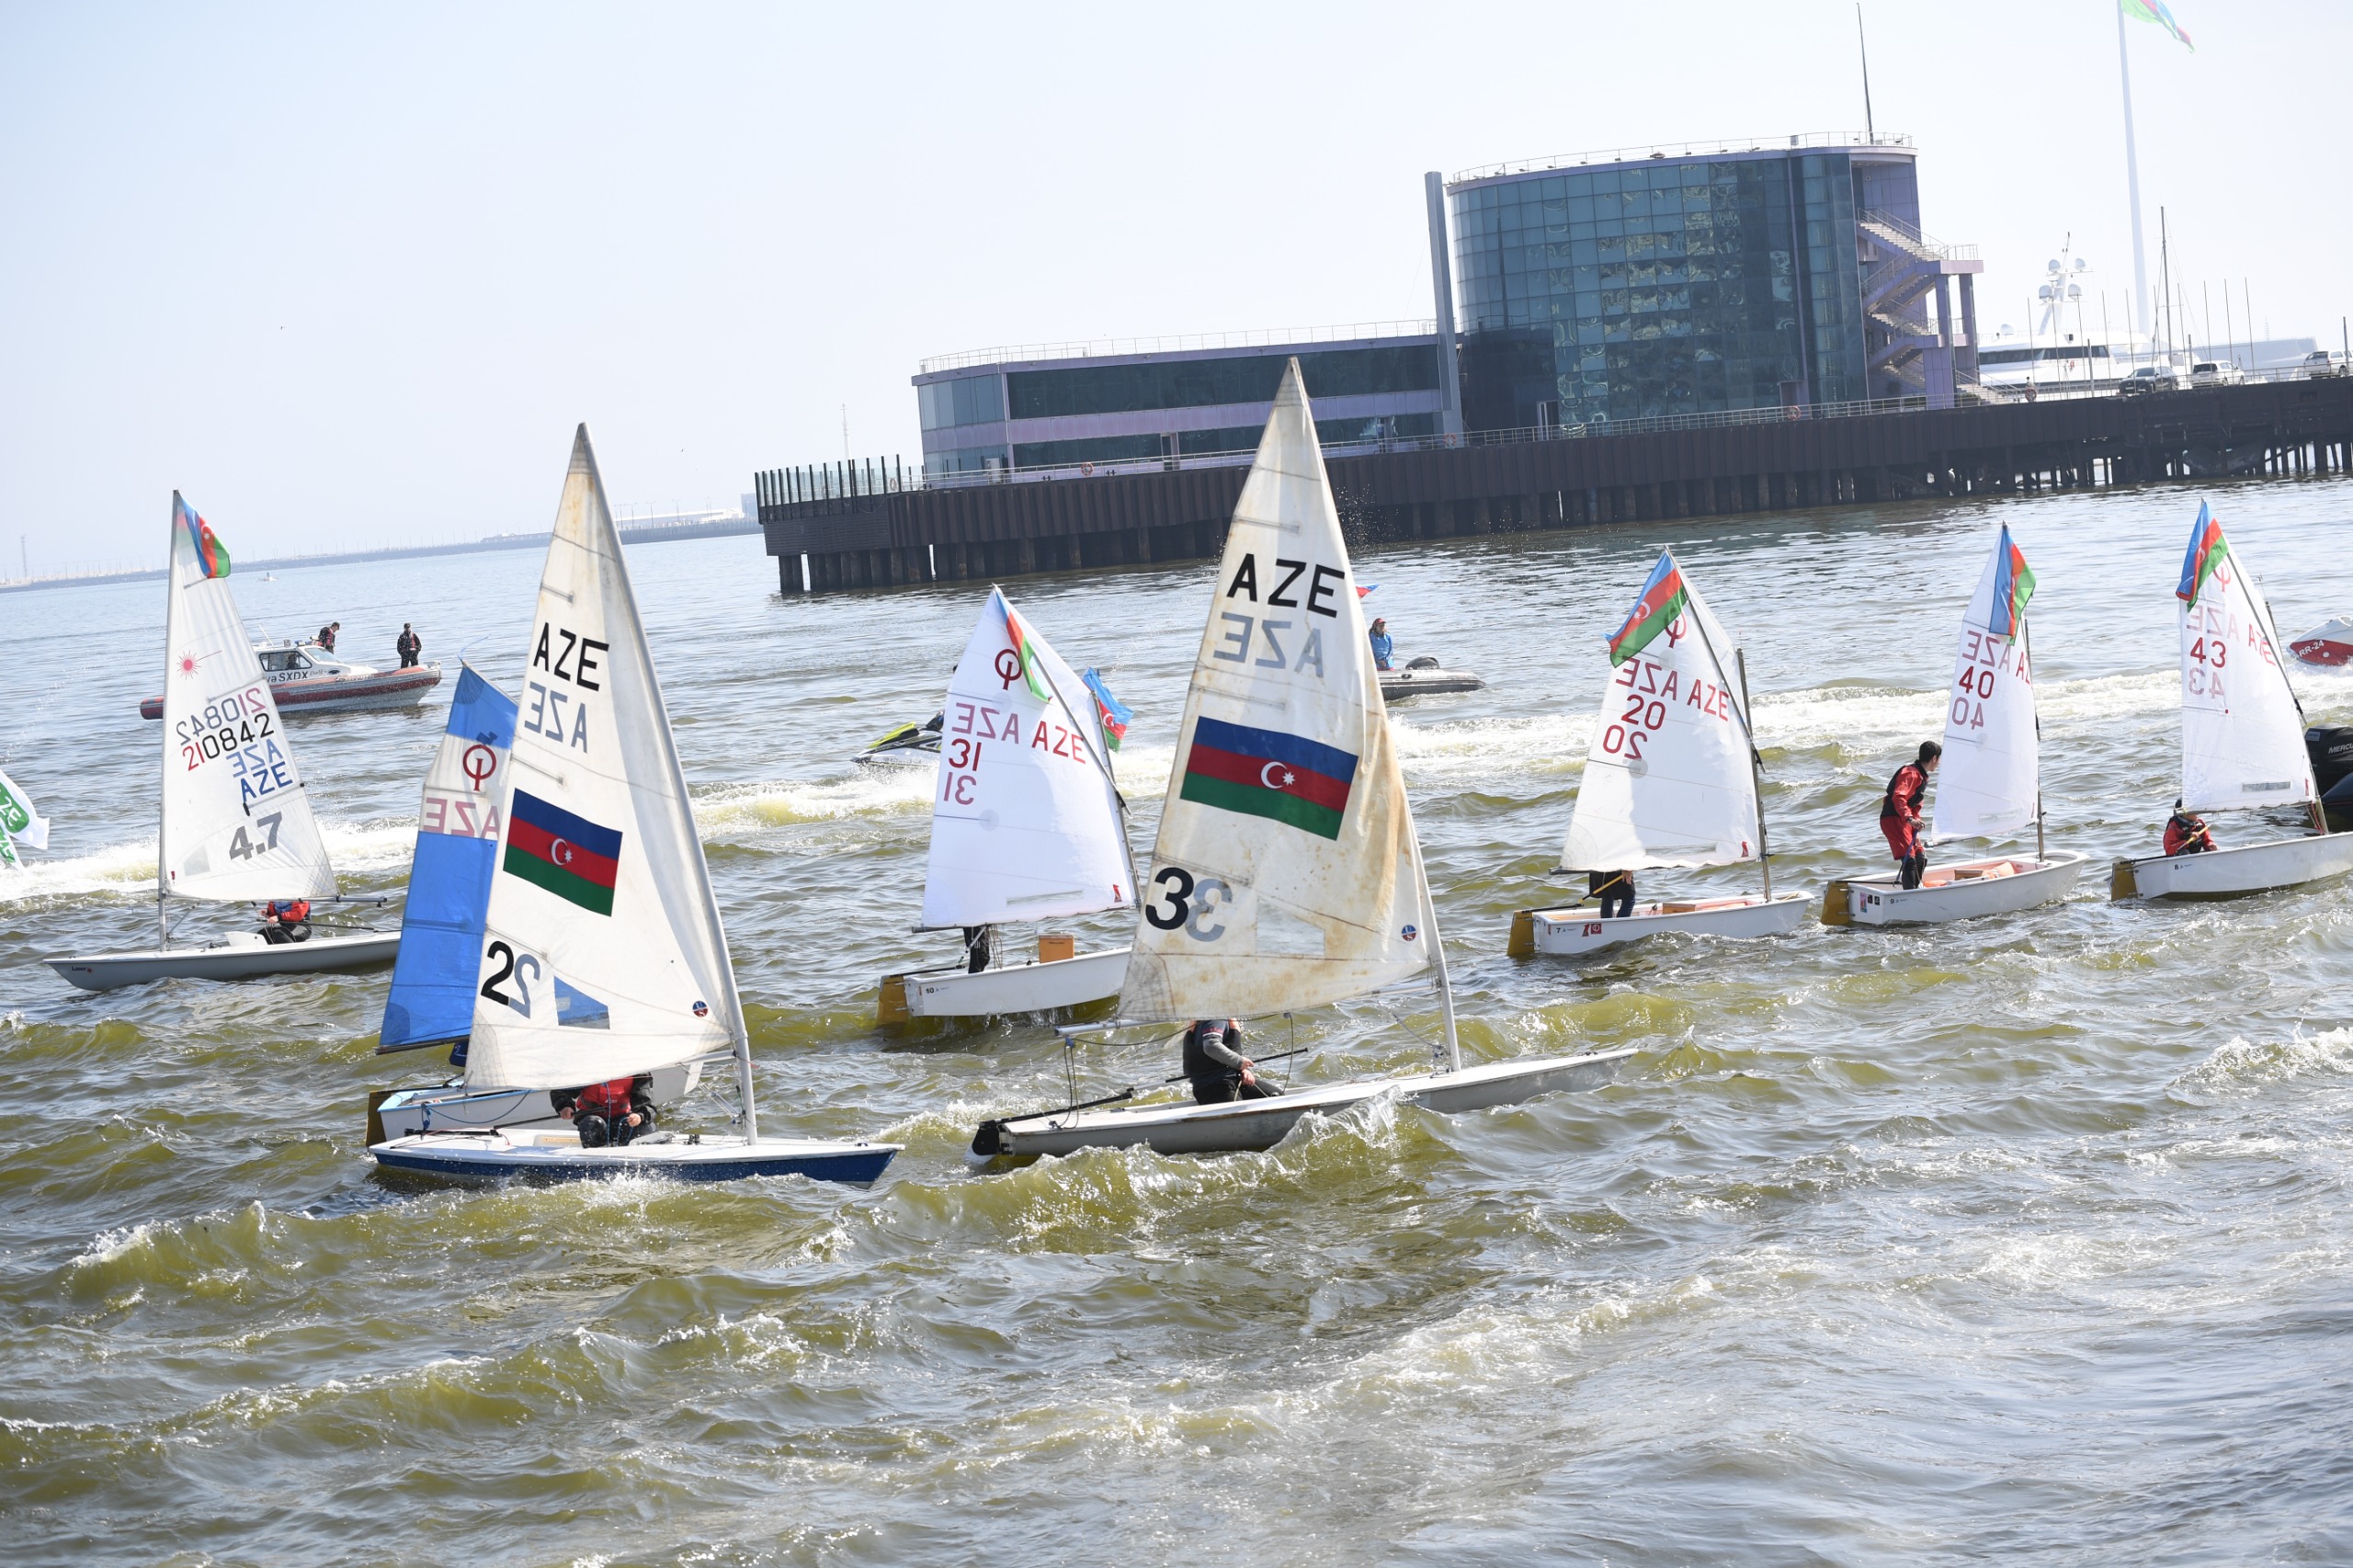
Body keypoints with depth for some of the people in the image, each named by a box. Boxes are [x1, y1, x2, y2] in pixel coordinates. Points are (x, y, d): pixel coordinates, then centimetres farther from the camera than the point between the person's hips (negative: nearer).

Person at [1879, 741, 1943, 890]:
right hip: (1893, 819, -11)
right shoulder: (1911, 773, -16)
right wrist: (1910, 818, -45)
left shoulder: (1922, 776, 18)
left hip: (1905, 821, 11)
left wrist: (1916, 831, 16)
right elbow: (1898, 797, -32)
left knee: (1921, 858, 13)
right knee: (1909, 859, -20)